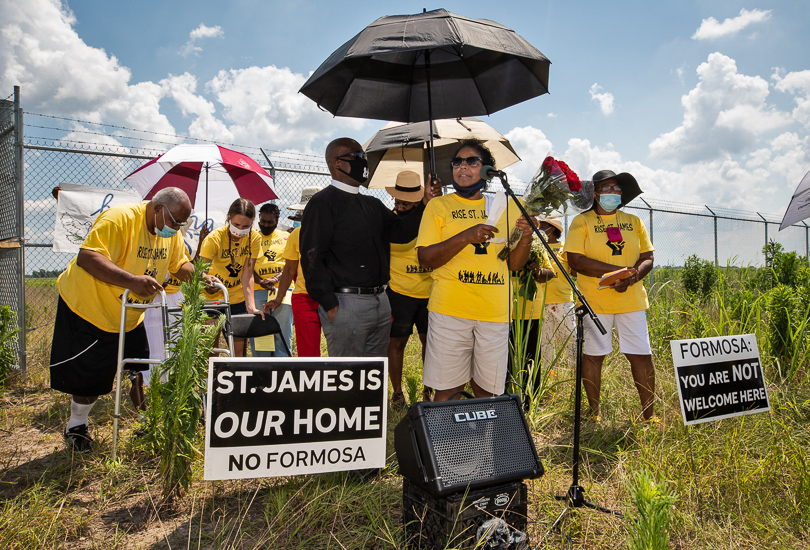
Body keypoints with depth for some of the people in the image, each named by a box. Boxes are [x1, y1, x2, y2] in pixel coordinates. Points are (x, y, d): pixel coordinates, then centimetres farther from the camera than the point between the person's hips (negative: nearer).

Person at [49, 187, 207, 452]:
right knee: (90, 374, 3)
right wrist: (131, 280, -50)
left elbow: (180, 264, 8)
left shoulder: (170, 232, -4)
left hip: (131, 317, 7)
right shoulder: (118, 219, -28)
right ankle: (76, 426, 26)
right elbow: (87, 257, -38)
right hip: (88, 307, -6)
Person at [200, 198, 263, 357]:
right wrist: (206, 282, -46)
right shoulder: (214, 238, -18)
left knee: (239, 351, 4)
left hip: (238, 300, 3)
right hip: (212, 299, -3)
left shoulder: (254, 238, -9)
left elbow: (247, 274, -10)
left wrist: (251, 306, -19)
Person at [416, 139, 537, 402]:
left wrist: (526, 237, -6)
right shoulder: (438, 206, 5)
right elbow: (425, 258, -5)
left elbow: (513, 264, 13)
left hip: (495, 311, 3)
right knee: (447, 388, 3)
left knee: (486, 390, 9)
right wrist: (466, 236, -18)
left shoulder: (505, 208, 13)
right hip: (450, 310, -2)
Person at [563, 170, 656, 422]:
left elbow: (647, 258, 11)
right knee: (593, 354, 2)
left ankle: (649, 412, 17)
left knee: (642, 354, 3)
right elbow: (576, 260, -10)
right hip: (594, 300, -3)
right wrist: (618, 270, -16)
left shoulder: (633, 222, 15)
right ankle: (594, 411, 16)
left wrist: (631, 277, -11)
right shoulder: (582, 222, 1)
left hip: (631, 299, 4)